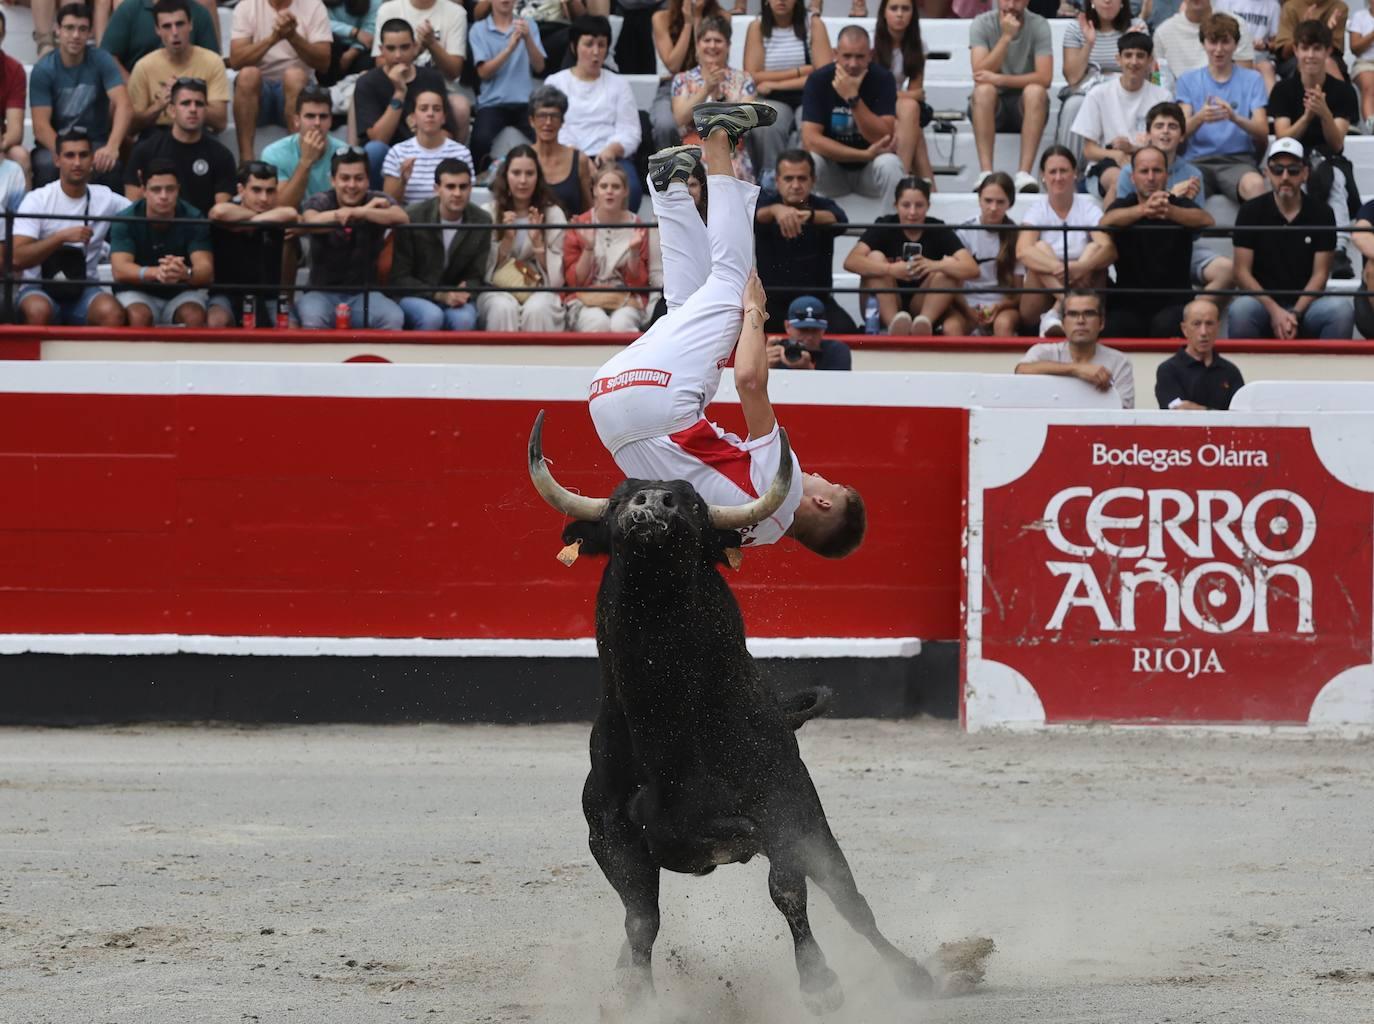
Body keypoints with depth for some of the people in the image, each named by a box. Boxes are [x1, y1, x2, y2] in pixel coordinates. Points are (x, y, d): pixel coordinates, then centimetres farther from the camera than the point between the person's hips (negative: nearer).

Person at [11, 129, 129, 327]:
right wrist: (62, 237, -22)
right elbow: (18, 258, -14)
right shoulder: (36, 200, -4)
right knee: (38, 311, -38)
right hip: (40, 288, -2)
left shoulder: (105, 199, 5)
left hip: (85, 289, 2)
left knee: (112, 313, -31)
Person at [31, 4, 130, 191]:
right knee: (47, 165, -35)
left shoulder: (101, 61, -6)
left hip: (95, 141, 1)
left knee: (111, 165, -33)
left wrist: (112, 147, -37)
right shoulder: (43, 70, -8)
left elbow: (124, 106, -19)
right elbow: (41, 126, -15)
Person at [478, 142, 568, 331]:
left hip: (540, 289, 0)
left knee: (537, 310, -36)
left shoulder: (553, 213, 6)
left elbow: (555, 276, 1)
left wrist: (538, 242, -14)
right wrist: (507, 240, -13)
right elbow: (486, 271, 0)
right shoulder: (488, 213, 6)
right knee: (504, 308, -36)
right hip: (498, 291, 0)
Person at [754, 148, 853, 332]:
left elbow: (840, 221, -25)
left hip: (816, 299, 0)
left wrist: (809, 215, -49)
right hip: (773, 301, 0)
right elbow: (752, 216, -26)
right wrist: (775, 210, -52)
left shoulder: (823, 206, 0)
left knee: (844, 330, -27)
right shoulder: (767, 200, -1)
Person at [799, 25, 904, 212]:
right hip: (832, 168, 0)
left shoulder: (882, 79, -13)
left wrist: (853, 98, -31)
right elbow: (810, 139, -20)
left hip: (869, 170, 0)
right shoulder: (818, 80, -12)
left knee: (889, 164, -32)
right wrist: (865, 155, -25)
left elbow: (884, 138, -21)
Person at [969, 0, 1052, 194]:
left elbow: (1044, 77, -18)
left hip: (1026, 106, 0)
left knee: (1035, 91, -32)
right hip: (991, 106, 0)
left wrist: (999, 79, -27)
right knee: (984, 90, -32)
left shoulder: (1039, 25, -6)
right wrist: (1006, 37, -25)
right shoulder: (981, 24, -6)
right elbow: (980, 74, -18)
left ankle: (1024, 172, -39)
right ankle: (986, 173, -39)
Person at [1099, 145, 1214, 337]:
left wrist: (1170, 212, -39)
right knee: (1113, 328, -31)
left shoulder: (1180, 205, 6)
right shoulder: (1123, 206, 7)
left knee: (1166, 326, -34)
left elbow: (1207, 220, -17)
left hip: (1173, 301, 0)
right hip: (1128, 303, 0)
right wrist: (1143, 209, -38)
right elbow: (1105, 222, -18)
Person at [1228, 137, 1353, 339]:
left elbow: (1320, 274, 0)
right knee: (1240, 310, -35)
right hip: (1263, 303, -1)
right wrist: (1275, 311, -17)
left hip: (1305, 303, 1)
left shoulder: (1321, 214, 4)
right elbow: (1242, 272, -3)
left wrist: (1295, 313, -16)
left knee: (1341, 309, -30)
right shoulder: (1251, 212, 3)